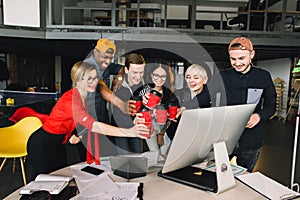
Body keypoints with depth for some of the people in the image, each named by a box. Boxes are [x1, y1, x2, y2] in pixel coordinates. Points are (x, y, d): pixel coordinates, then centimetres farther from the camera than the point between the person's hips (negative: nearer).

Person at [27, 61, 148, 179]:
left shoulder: (83, 97, -3)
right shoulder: (70, 99, -32)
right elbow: (94, 126, -43)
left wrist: (75, 137, -10)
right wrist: (128, 132, -49)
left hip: (58, 143, 8)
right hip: (42, 144, -8)